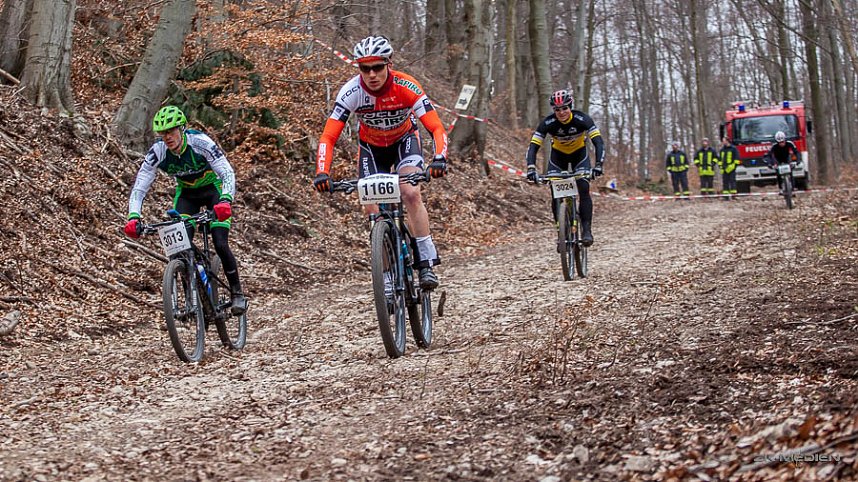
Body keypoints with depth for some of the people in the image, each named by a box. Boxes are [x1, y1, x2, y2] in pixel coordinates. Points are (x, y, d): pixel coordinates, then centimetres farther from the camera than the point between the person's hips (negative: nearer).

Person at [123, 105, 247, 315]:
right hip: (186, 194, 3)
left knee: (220, 245, -17)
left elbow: (228, 174, -37)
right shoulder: (157, 151, -23)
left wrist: (225, 201, -56)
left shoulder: (200, 142, -31)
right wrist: (133, 217, -40)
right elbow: (139, 188, -23)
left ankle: (237, 294, 1)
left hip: (213, 189, -3)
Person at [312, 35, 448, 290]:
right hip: (371, 147, 2)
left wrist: (439, 159, -52)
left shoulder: (406, 87, -31)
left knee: (411, 194, -26)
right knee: (374, 210, -11)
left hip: (405, 140, -1)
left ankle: (427, 262, -19)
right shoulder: (351, 91, -29)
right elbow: (328, 137, -29)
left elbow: (437, 128, -34)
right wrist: (322, 173, -44)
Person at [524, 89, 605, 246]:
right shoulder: (548, 123, -27)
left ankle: (587, 230, -17)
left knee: (583, 190, -20)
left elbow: (598, 142, -35)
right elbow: (533, 146, -30)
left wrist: (598, 165, -49)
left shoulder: (581, 119, -30)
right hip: (558, 154, 1)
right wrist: (531, 168, -46)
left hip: (579, 153, -1)